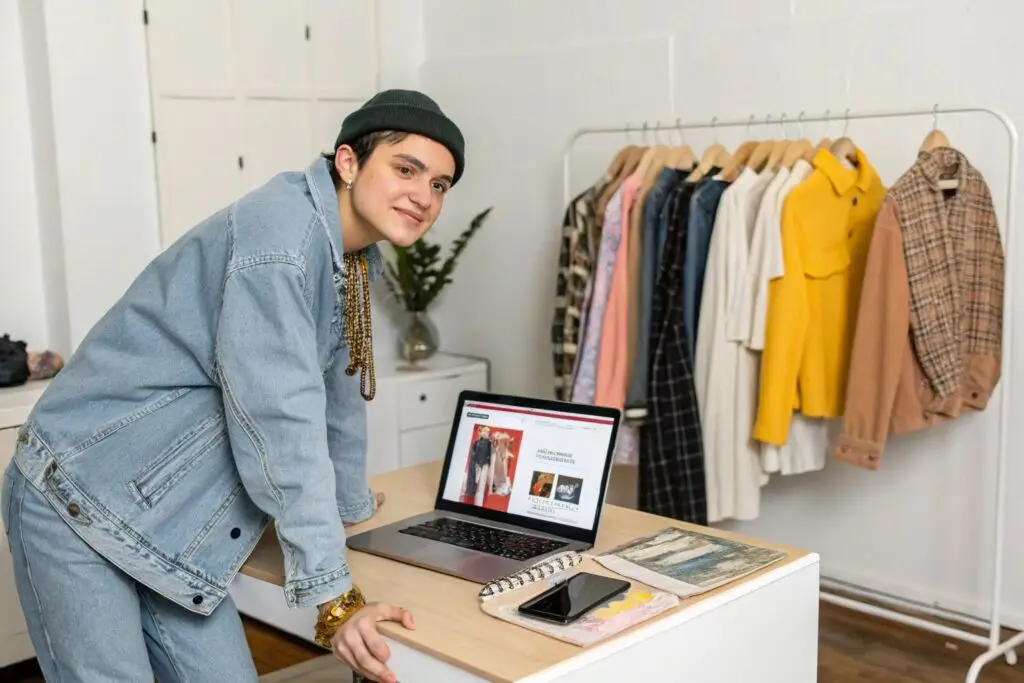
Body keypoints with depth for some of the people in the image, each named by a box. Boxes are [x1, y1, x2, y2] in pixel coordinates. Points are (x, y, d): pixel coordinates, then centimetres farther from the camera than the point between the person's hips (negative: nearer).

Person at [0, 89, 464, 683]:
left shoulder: (357, 259, 6)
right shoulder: (281, 231, -22)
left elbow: (338, 388, 21)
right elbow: (280, 422, -27)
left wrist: (353, 500, 33)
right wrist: (334, 599, -25)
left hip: (172, 524, 8)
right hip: (76, 500, -8)